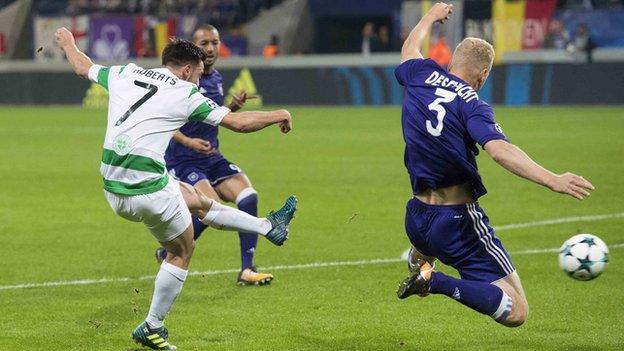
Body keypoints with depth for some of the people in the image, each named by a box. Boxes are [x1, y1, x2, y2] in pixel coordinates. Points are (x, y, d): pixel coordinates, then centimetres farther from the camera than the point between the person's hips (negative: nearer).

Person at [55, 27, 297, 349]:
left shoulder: (124, 74, 10)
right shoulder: (185, 93, -5)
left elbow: (82, 67, 29)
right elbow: (239, 122, -1)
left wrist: (67, 43, 51)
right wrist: (279, 115, 16)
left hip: (112, 191, 7)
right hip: (149, 190, -7)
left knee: (199, 202, 24)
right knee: (181, 251, 15)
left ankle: (268, 227, 39)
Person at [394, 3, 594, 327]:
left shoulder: (422, 76, 2)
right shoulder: (472, 106, -14)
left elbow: (409, 49, 27)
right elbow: (499, 149, -33)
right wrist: (552, 180, -42)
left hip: (417, 221, 7)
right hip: (459, 224, -7)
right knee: (516, 312, -9)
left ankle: (419, 263, 15)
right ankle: (437, 282, -22)